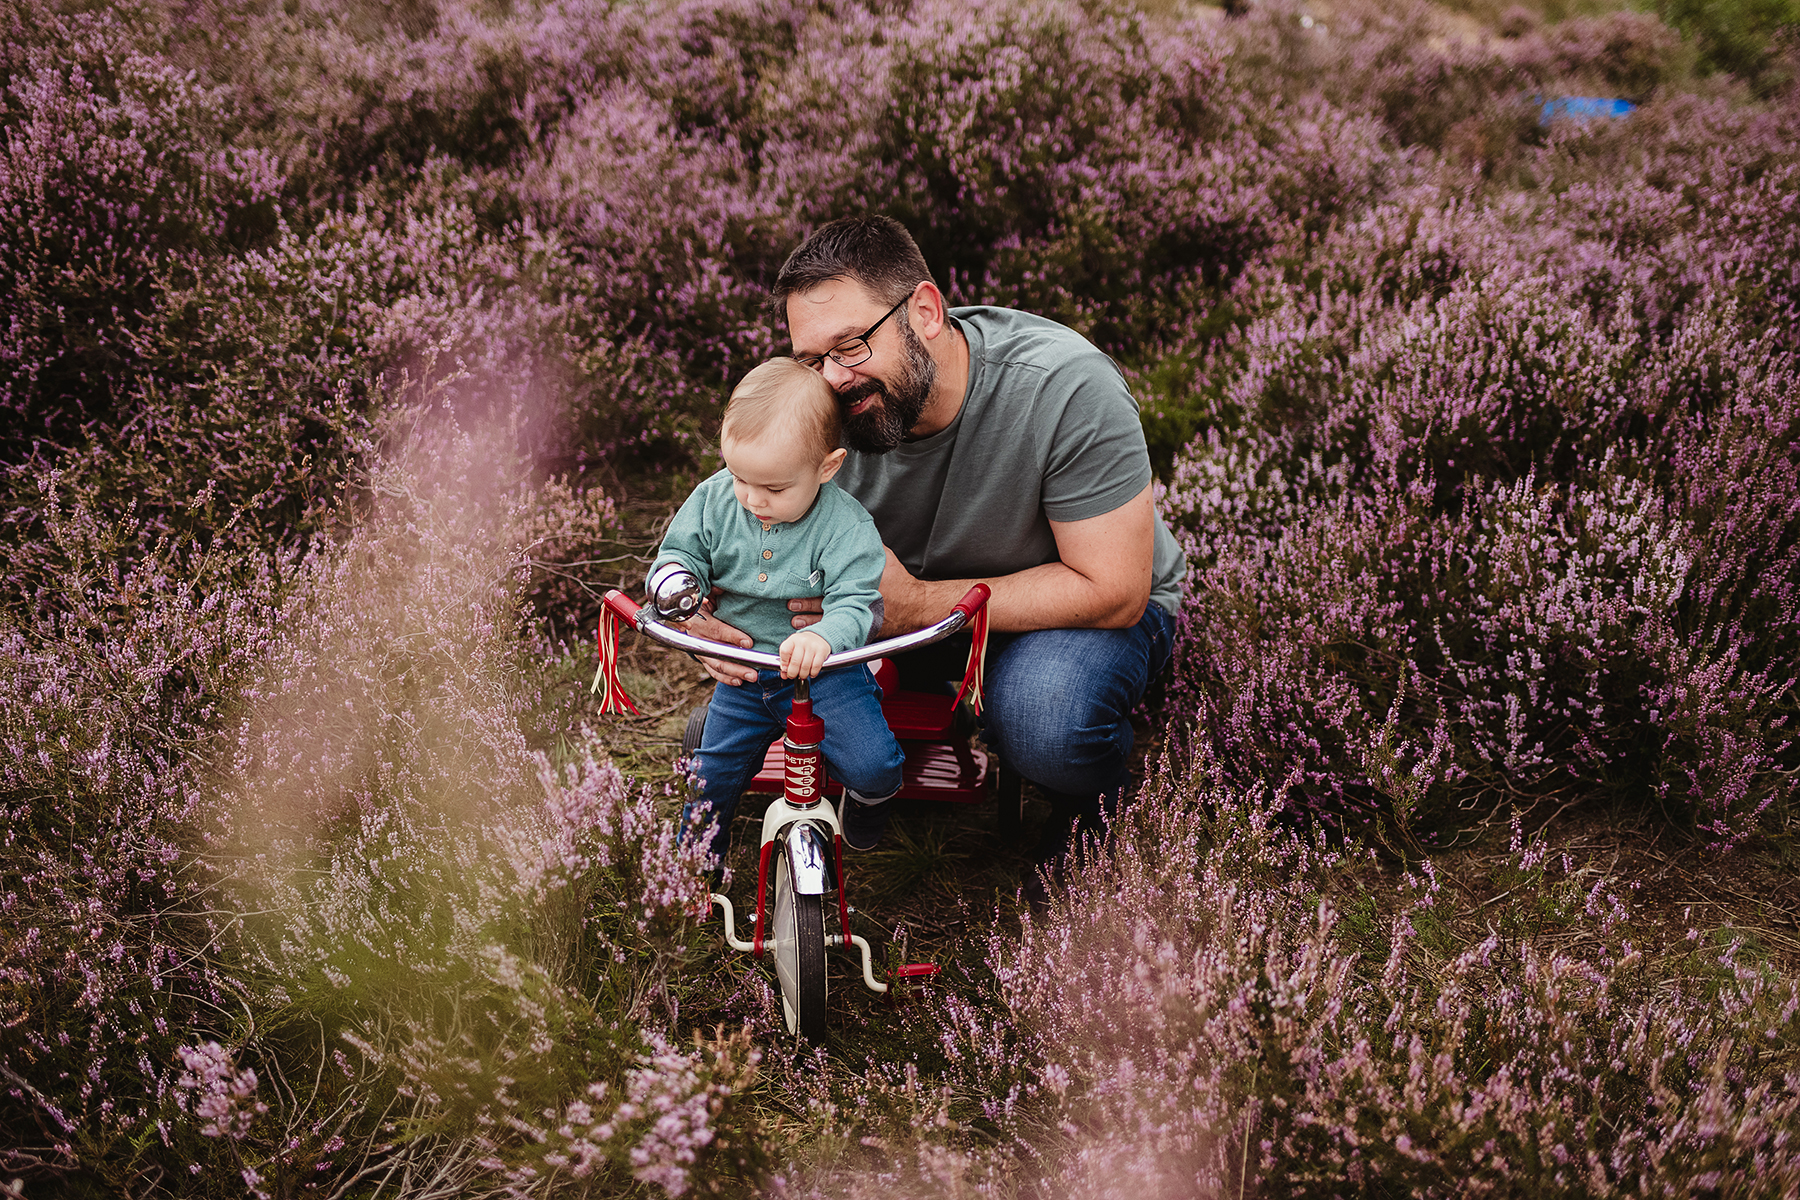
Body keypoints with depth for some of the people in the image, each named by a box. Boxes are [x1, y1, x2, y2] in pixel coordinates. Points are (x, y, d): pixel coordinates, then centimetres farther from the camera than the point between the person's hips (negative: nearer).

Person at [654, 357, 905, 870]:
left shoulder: (846, 526, -19)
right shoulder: (715, 499, -6)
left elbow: (855, 604, -26)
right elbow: (682, 551, 3)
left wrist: (822, 638, -49)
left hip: (823, 670, -4)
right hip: (742, 673, 4)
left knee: (873, 764, -19)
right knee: (711, 777, 6)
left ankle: (867, 796, 19)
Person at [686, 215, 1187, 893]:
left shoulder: (1066, 387, -33)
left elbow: (1111, 591, -30)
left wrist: (917, 605, -35)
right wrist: (711, 617, -31)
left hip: (1082, 610, -4)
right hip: (916, 591, 4)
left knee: (1044, 716, -38)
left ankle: (1093, 812, -2)